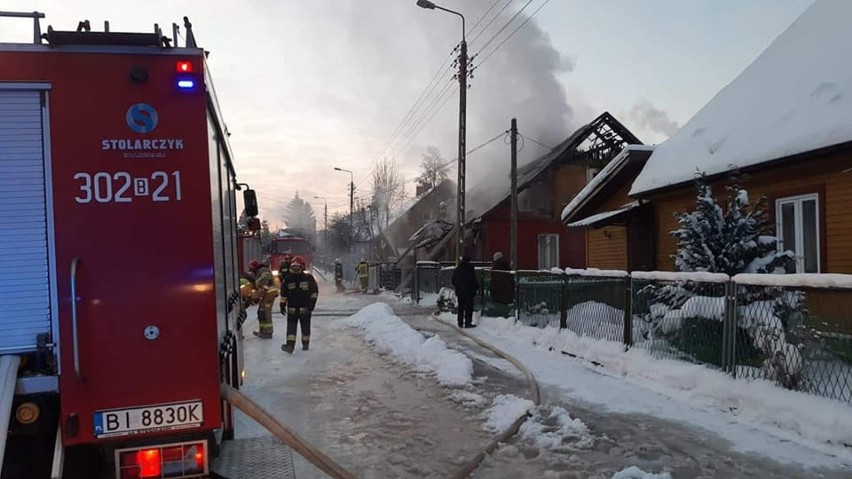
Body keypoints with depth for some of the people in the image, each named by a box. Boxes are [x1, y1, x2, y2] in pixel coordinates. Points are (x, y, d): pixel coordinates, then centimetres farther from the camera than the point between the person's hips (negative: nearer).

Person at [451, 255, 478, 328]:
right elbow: (474, 281, -10)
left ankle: (460, 323, 14)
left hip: (459, 291, 6)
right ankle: (468, 323, -5)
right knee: (469, 307, -2)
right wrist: (475, 290, -1)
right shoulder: (470, 269, -10)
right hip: (468, 292, -6)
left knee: (460, 307, 12)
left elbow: (453, 281, 14)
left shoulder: (456, 269, 9)